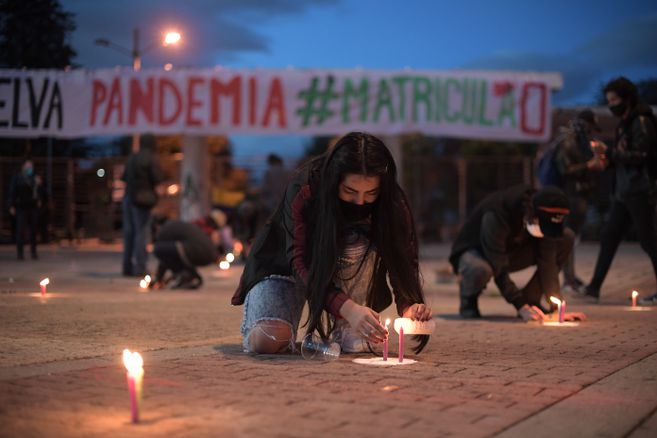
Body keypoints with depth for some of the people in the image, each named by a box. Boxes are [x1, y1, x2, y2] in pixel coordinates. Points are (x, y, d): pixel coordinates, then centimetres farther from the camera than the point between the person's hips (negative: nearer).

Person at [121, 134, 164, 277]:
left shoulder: (132, 158, 12)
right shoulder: (150, 159, -8)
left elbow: (125, 177, 17)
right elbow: (158, 178, -14)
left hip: (128, 197, 7)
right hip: (142, 199, -6)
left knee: (129, 233, 8)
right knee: (141, 233, -6)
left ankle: (127, 267, 8)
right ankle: (139, 268, -10)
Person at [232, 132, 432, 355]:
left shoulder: (391, 202, -22)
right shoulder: (304, 189, -30)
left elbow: (404, 257, -20)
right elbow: (299, 260, -37)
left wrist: (410, 304, -42)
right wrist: (348, 308, -51)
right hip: (284, 265, -2)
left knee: (360, 244, -34)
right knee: (266, 341, -28)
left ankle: (345, 329, -15)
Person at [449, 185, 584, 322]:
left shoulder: (546, 218, -18)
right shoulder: (496, 215, -36)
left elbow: (547, 262, -18)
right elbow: (499, 270, -36)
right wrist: (522, 307, -39)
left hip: (509, 251, 6)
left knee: (567, 238, -13)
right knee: (481, 269, -44)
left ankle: (530, 299, -6)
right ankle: (468, 300, -8)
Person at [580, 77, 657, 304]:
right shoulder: (624, 123, 16)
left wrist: (609, 153, -16)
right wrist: (606, 160, 1)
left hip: (639, 192, -9)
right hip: (623, 193, 9)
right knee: (609, 237, 6)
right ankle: (594, 288, 9)